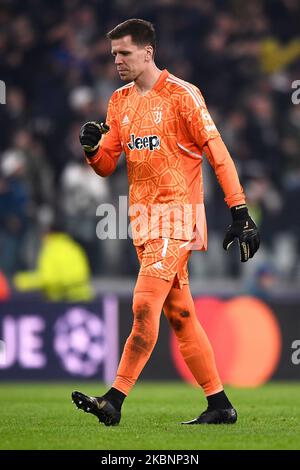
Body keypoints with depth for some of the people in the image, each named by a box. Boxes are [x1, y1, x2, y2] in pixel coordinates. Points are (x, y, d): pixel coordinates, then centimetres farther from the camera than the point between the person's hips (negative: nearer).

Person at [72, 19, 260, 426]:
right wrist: (91, 148, -10)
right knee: (179, 315, 9)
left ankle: (114, 401, -19)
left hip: (177, 216, -8)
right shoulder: (120, 102, 13)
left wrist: (240, 214, -15)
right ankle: (220, 405, 16)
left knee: (145, 305, -17)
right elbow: (105, 166, 13)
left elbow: (218, 154, -10)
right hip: (142, 218, 8)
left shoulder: (182, 95, -8)